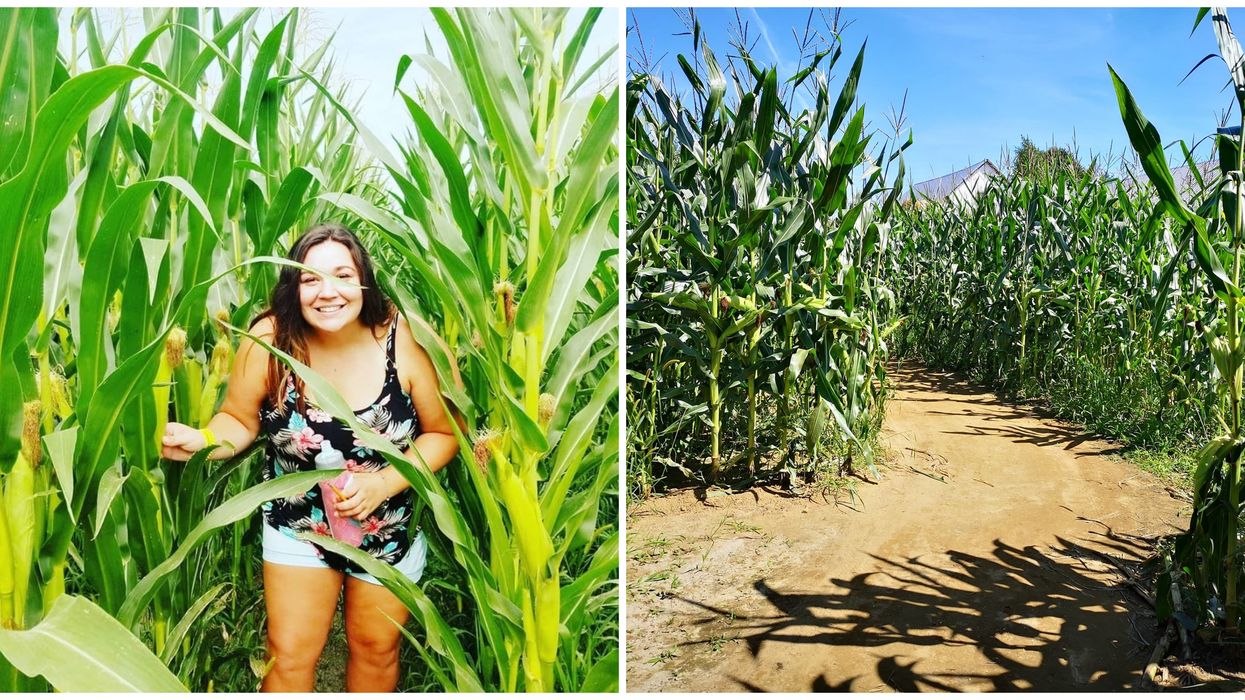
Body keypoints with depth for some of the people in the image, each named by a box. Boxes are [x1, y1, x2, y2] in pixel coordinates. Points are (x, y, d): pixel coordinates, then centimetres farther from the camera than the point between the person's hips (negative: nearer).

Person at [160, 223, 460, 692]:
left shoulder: (404, 339, -24)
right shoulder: (269, 341, -22)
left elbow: (442, 433, -13)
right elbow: (240, 420, -6)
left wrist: (383, 483, -25)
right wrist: (201, 440, -27)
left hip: (391, 526, 0)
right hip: (298, 524, 0)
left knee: (376, 647, 21)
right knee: (290, 655, 10)